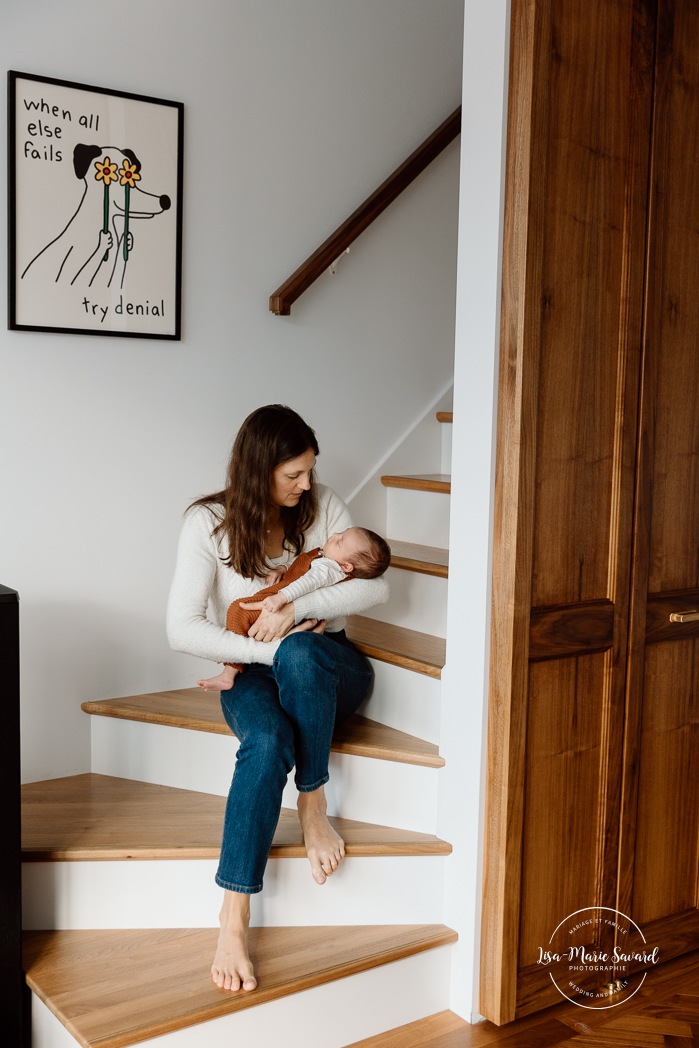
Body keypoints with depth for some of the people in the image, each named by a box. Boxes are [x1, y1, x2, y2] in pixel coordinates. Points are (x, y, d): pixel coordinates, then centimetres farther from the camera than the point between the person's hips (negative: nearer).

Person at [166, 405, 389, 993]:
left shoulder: (322, 506, -3)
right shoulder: (209, 523, -10)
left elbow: (375, 586, -9)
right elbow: (182, 629, -17)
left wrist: (296, 608, -22)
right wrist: (268, 649, -26)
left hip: (329, 667, 1)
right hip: (253, 672, -1)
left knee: (299, 653, -37)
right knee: (268, 740, -36)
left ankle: (313, 804, -19)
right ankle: (234, 918, -32)